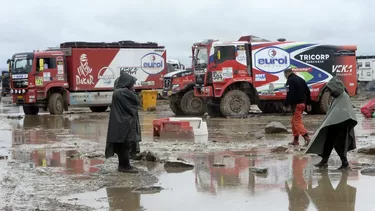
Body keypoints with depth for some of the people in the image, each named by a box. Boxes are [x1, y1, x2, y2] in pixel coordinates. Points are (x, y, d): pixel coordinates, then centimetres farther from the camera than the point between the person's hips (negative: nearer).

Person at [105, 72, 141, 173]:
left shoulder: (117, 91, 9)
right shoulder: (125, 92, -20)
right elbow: (137, 101, -13)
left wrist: (131, 91, 7)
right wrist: (133, 91, -1)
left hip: (120, 123, 10)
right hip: (125, 123, -10)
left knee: (122, 144, 14)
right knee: (126, 144, -4)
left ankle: (122, 165, 20)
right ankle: (125, 166, 0)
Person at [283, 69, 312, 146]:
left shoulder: (290, 81, -11)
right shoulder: (301, 79, 17)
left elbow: (290, 94, -21)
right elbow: (307, 91, 18)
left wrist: (285, 105, -16)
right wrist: (308, 104, 22)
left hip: (296, 104, -9)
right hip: (302, 103, 9)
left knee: (297, 122, -9)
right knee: (294, 121, 17)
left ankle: (306, 137, -21)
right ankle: (295, 140, 19)